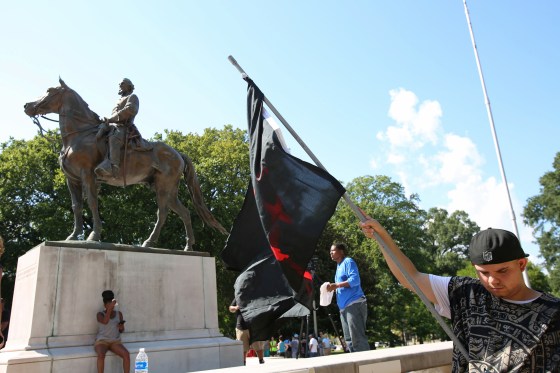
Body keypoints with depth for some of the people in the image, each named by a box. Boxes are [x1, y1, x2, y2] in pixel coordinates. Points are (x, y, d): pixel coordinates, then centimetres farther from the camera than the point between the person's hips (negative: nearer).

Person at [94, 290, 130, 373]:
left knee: (126, 354, -26)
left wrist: (121, 327, -11)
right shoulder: (100, 314, -3)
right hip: (102, 341, -3)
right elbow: (105, 322, -26)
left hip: (115, 341, 3)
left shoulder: (119, 314, 7)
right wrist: (110, 308, -29)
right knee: (101, 355, -36)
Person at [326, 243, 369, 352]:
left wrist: (336, 285, -19)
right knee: (349, 339, 7)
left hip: (354, 304, -10)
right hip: (344, 307, 10)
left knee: (357, 338, -12)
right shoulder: (339, 266, 23)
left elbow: (355, 280, -18)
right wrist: (333, 287, 9)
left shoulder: (348, 261, -4)